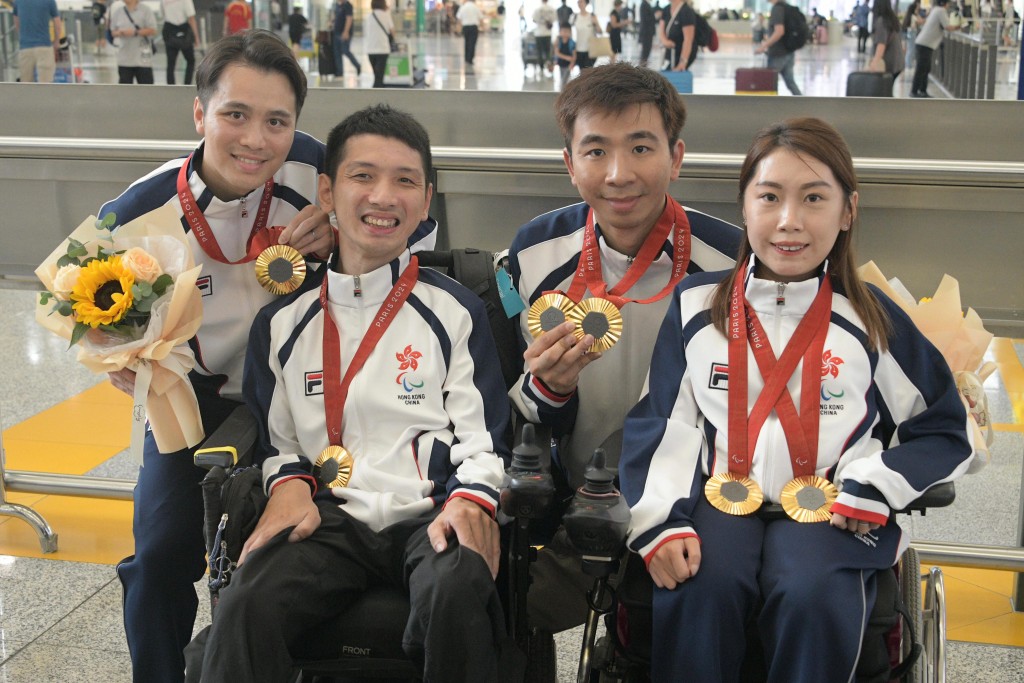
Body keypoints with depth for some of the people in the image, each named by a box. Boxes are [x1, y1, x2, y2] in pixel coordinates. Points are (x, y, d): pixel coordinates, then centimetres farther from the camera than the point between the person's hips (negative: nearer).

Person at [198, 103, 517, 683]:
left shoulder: (457, 311, 8)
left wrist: (471, 500, -15)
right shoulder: (284, 320, 13)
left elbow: (481, 438, 4)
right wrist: (289, 483, -2)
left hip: (429, 513, -1)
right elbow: (273, 436, 19)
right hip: (329, 517, 1)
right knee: (246, 604, -29)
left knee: (457, 592, -34)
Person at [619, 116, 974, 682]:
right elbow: (658, 424, 3)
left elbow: (943, 431, 9)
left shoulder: (873, 321, 5)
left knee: (812, 596, -31)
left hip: (826, 510, 0)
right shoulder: (696, 307, 6)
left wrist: (872, 488, -7)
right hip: (720, 497, 1)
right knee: (697, 587, -31)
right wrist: (660, 521, -10)